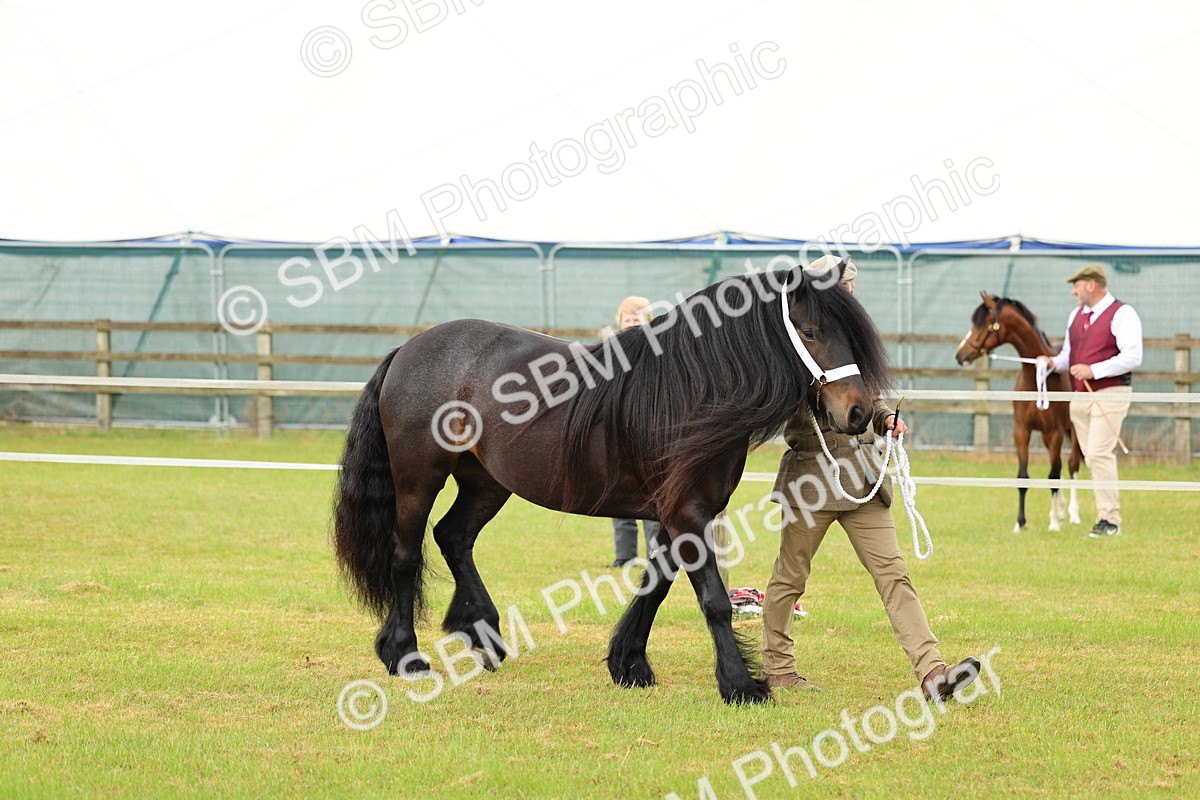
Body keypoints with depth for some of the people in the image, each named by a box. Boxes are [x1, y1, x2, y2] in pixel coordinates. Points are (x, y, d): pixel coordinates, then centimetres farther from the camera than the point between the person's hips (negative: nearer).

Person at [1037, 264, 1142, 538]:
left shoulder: (1122, 314, -8)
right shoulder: (1076, 315, 16)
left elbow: (1132, 357, -17)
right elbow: (1069, 355, 24)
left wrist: (1094, 370, -23)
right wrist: (1053, 362, 2)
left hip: (1110, 393, -8)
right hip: (1080, 396, 8)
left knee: (1099, 454, -16)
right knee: (1092, 457, 7)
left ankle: (1109, 520, -12)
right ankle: (1107, 515, 12)